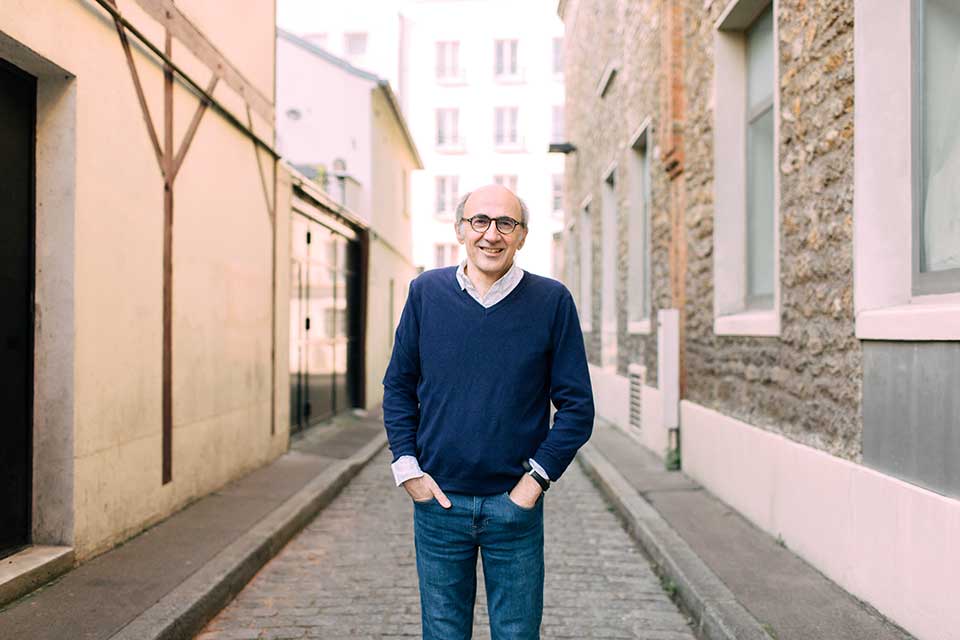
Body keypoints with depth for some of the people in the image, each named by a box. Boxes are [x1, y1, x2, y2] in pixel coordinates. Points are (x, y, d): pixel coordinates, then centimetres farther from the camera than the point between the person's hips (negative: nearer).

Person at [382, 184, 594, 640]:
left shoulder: (552, 301, -4)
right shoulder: (426, 292, 1)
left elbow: (577, 405, -1)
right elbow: (398, 387, 8)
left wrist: (537, 477, -7)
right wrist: (407, 468, -1)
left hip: (516, 504, -1)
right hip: (438, 499, 1)